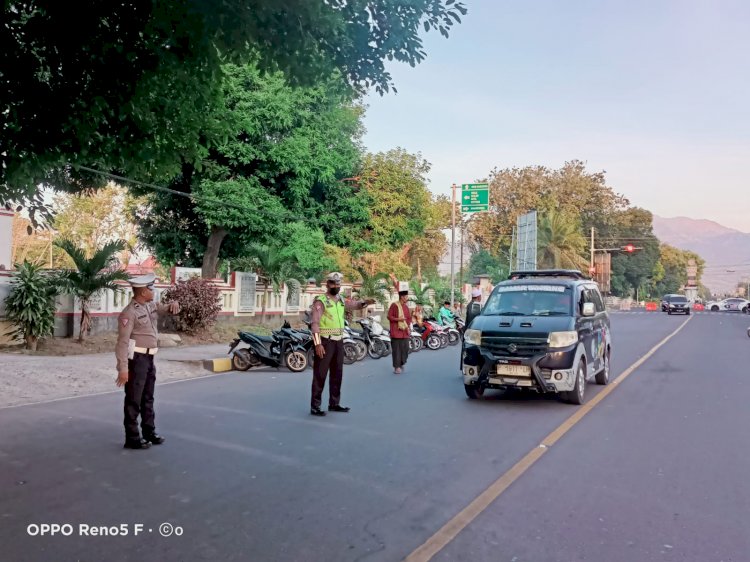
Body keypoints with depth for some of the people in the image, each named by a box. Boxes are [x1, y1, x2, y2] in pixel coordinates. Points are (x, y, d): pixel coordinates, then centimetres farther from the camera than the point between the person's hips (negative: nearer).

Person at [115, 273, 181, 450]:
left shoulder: (151, 306, 8)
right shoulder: (129, 313, -17)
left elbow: (166, 309, 25)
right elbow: (122, 342, -21)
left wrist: (173, 304, -2)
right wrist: (123, 368, -25)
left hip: (149, 358, 9)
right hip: (136, 359, -9)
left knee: (148, 398, 17)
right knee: (134, 400, 0)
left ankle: (149, 432, 28)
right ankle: (132, 438, 8)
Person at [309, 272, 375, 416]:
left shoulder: (341, 300, 12)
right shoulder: (320, 301, -11)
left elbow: (354, 305, 23)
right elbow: (315, 323, -16)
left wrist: (365, 302, 0)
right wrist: (318, 343, -24)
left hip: (339, 341, 8)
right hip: (325, 341, -8)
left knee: (337, 373, 13)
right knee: (320, 374, -4)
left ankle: (334, 403, 23)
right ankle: (315, 406, 0)